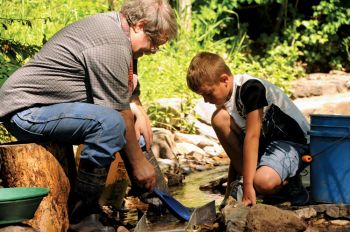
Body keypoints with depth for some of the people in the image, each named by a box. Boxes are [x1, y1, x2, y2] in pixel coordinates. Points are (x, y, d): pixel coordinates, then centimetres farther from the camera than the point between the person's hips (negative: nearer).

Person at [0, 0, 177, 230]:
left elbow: (129, 92, 19)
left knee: (134, 118, 10)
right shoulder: (113, 45, -21)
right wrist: (138, 162, -9)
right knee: (109, 122, -32)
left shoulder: (111, 24, 11)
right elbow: (118, 116, -18)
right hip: (26, 112, -11)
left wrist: (139, 111, -1)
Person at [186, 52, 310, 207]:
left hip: (293, 143, -8)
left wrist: (248, 186, -28)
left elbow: (252, 136, -26)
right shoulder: (228, 99, 3)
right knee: (219, 118, -13)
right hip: (265, 142, 8)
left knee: (263, 182, -38)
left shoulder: (251, 88, -22)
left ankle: (287, 180, -2)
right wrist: (230, 188, 8)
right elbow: (235, 149, 8)